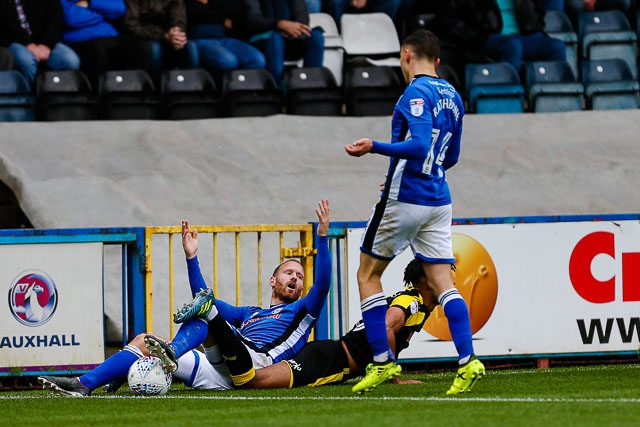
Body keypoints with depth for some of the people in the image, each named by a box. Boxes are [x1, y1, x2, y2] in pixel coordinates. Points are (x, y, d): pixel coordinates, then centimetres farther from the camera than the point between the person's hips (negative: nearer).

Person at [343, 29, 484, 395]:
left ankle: (383, 362, 4)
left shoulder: (416, 93, -13)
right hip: (439, 199, 7)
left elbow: (419, 146, -24)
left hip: (405, 199, -7)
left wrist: (374, 147, -27)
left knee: (368, 274, 8)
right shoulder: (453, 97, 13)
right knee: (442, 280, 2)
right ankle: (467, 361, -15)